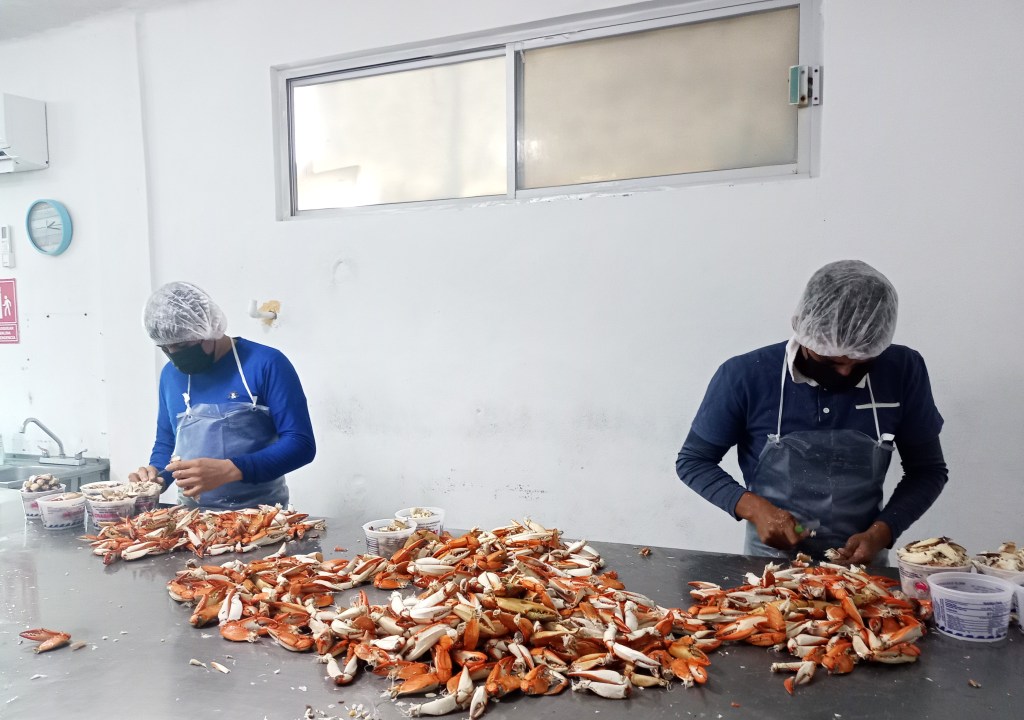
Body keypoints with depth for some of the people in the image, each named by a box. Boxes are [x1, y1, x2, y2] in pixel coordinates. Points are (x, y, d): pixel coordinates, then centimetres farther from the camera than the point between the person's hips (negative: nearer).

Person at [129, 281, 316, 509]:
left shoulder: (265, 364, -10)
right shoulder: (170, 374, 9)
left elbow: (301, 443, -14)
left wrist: (229, 470, -23)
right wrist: (157, 475, 1)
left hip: (259, 515, -5)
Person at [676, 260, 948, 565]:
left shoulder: (903, 371, -7)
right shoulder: (744, 376, -13)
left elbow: (927, 469, 6)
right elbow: (693, 461, -2)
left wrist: (881, 533, -10)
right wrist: (753, 508, -17)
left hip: (861, 562, 2)